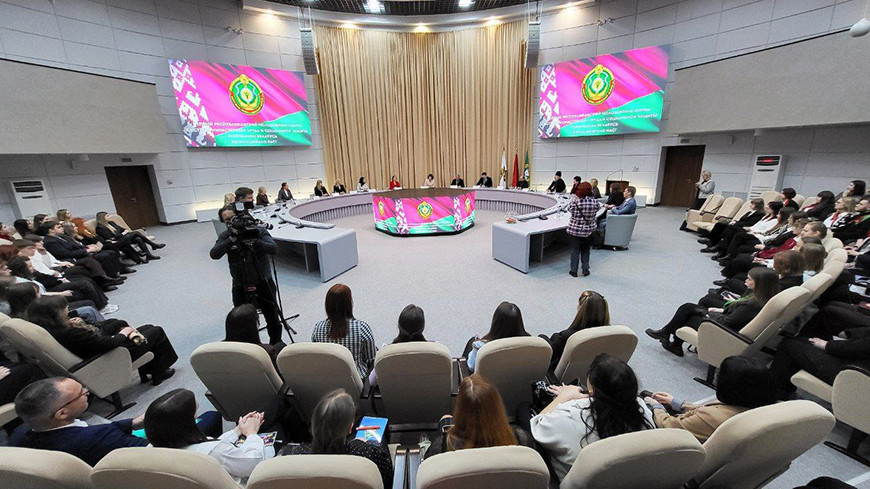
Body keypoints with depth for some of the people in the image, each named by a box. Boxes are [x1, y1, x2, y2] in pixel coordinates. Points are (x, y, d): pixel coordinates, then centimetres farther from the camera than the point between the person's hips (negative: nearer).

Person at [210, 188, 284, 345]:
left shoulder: (258, 231, -5)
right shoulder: (225, 236, 1)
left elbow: (274, 248, -17)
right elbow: (214, 254, -14)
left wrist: (255, 242, -30)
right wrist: (231, 240, -25)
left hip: (263, 283, -1)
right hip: (240, 286, 2)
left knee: (272, 319, 9)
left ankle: (276, 345, 32)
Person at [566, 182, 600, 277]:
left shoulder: (574, 202, -18)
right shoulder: (594, 202, -13)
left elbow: (569, 209, 0)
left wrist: (574, 198, 9)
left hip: (575, 230, -2)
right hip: (588, 230, 2)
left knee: (575, 250, 10)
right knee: (585, 250, 18)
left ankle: (573, 271, 15)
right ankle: (585, 270, 24)